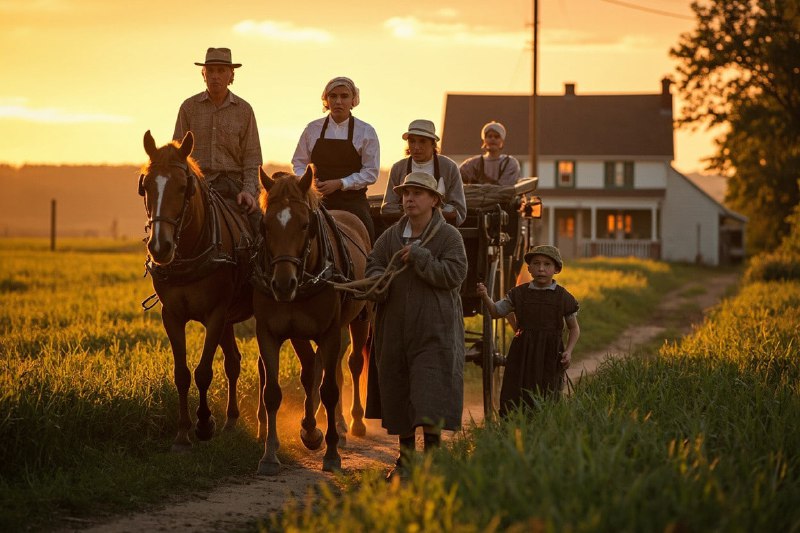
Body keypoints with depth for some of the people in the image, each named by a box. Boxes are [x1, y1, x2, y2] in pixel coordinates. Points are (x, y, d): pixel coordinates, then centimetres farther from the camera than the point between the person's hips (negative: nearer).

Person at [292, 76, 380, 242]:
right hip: (318, 201, 2)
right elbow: (299, 163, 14)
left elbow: (371, 173, -2)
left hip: (352, 202, -2)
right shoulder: (312, 129, 9)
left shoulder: (366, 132, 1)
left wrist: (340, 183, -13)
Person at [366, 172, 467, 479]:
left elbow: (455, 274, -14)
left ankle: (432, 452, -6)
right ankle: (406, 456, 18)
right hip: (395, 326, 5)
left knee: (431, 393, -11)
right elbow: (373, 265, 7)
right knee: (397, 390, 8)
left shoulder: (448, 236, -3)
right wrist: (378, 281, -16)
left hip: (435, 329, -5)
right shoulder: (390, 237, 10)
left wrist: (419, 257, -17)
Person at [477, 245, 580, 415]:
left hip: (550, 357, -1)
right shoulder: (519, 294, 5)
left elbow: (574, 328, 10)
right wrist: (485, 297, -10)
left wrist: (568, 351, -5)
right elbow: (496, 312, 9)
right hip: (522, 355, 1)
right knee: (512, 401, -3)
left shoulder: (563, 298, 2)